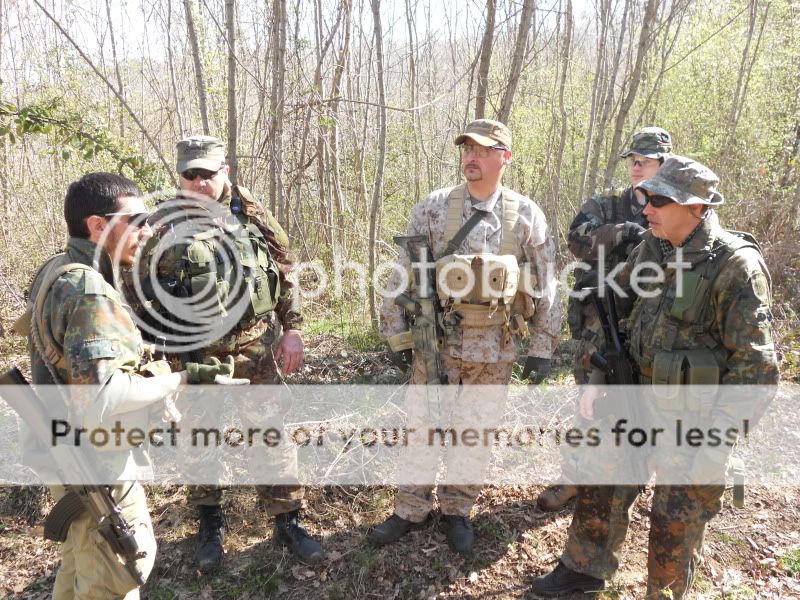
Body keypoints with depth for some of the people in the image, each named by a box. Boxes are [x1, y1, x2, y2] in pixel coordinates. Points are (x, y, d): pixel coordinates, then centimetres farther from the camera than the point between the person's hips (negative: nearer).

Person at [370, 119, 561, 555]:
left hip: (494, 348, 0)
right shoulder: (432, 208, -3)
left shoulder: (526, 216, -2)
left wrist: (542, 348, 0)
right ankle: (411, 509, 28)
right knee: (422, 425, 9)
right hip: (436, 340, 0)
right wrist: (398, 334, -2)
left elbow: (546, 286, 2)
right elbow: (402, 274, 0)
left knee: (475, 432, 12)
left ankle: (457, 510, 32)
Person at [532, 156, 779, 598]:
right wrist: (596, 377, 2)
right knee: (602, 485, 16)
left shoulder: (736, 267, -20)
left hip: (695, 421, -6)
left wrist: (715, 445, -21)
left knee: (676, 526, 9)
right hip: (640, 404, 6)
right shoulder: (652, 247, -1)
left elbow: (755, 368, -19)